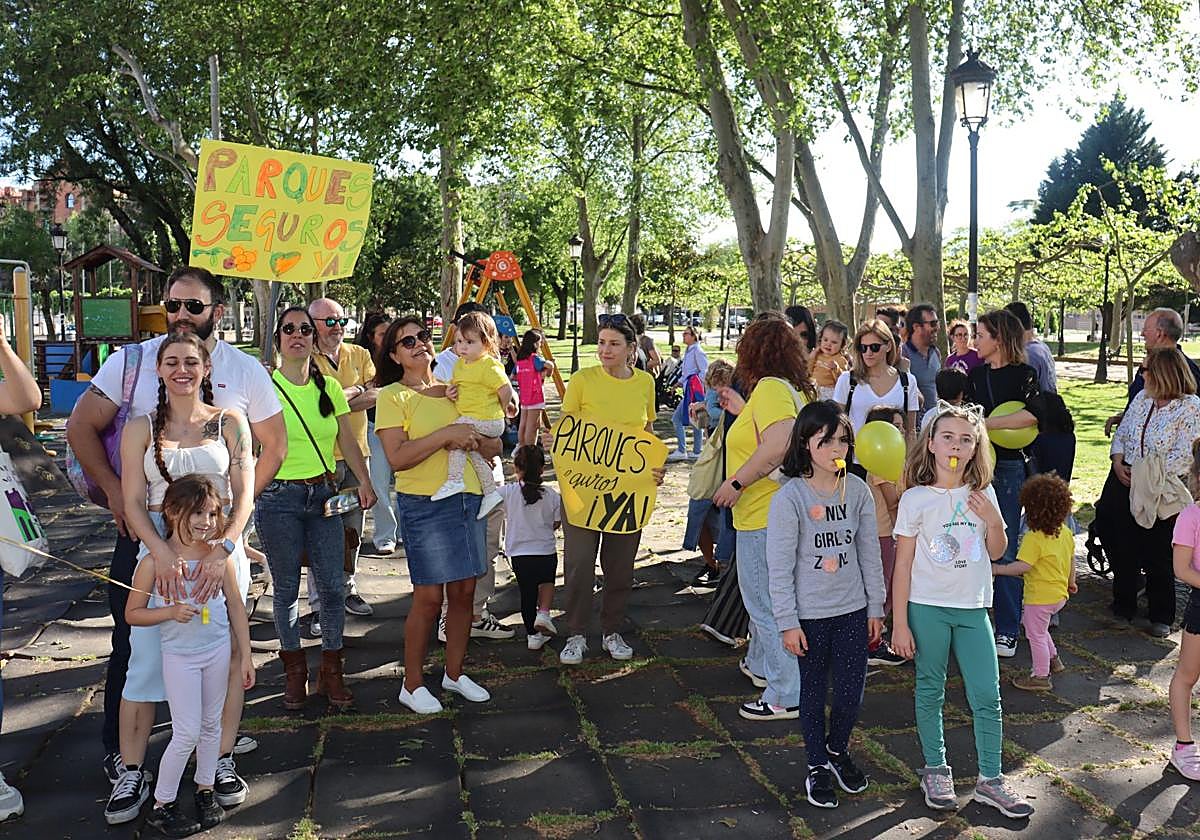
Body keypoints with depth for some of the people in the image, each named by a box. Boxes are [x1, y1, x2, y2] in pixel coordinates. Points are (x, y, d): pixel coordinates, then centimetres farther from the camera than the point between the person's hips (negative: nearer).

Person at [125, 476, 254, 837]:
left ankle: (205, 790, 33)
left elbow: (236, 607, 2)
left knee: (211, 724, 15)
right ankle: (162, 804, 16)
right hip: (179, 656, -3)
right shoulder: (154, 562, -15)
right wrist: (171, 611, -24)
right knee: (187, 733, -2)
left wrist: (245, 656, 4)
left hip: (219, 651, 3)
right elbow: (132, 614, -7)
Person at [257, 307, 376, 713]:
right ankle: (295, 672, 22)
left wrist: (364, 481, -1)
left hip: (324, 496, 3)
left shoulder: (329, 387, 9)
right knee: (287, 589, 6)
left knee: (332, 587, 2)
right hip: (279, 498, -3)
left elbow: (348, 441, 11)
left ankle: (331, 672, 16)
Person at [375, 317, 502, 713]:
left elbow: (494, 446, 13)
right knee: (429, 596, -3)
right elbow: (397, 457, -16)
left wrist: (472, 439, -8)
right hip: (424, 503, -6)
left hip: (468, 498, 6)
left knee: (464, 590, 10)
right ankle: (412, 684, 13)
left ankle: (455, 672, 27)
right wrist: (446, 434, -20)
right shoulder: (392, 396, -3)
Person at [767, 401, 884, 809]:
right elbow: (779, 567, -11)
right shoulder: (789, 497, -14)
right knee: (814, 691, 11)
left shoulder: (857, 491, -2)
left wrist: (875, 609, 8)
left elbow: (869, 553, 6)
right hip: (809, 615, -3)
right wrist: (788, 623, -11)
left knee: (851, 693, 8)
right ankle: (817, 765, 31)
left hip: (852, 610, 3)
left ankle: (838, 749, 36)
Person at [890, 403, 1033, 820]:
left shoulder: (983, 495, 4)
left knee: (987, 695, 3)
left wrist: (993, 520, -8)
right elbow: (903, 563, -5)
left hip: (973, 608, 3)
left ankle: (990, 780, 16)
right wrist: (900, 623, -7)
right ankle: (935, 771, 25)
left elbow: (996, 552, 13)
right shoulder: (916, 498, -7)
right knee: (930, 691, 9)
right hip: (928, 607, -3)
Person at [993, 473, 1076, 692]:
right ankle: (1053, 659, 40)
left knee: (1036, 635, 7)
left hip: (1040, 597, -9)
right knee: (1029, 623, 29)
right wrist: (1071, 582, 27)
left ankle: (1041, 677, 19)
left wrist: (997, 569, -22)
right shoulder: (1066, 533, 0)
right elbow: (1071, 559, 13)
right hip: (1060, 594, 9)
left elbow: (1023, 566, -30)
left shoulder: (1033, 538, -25)